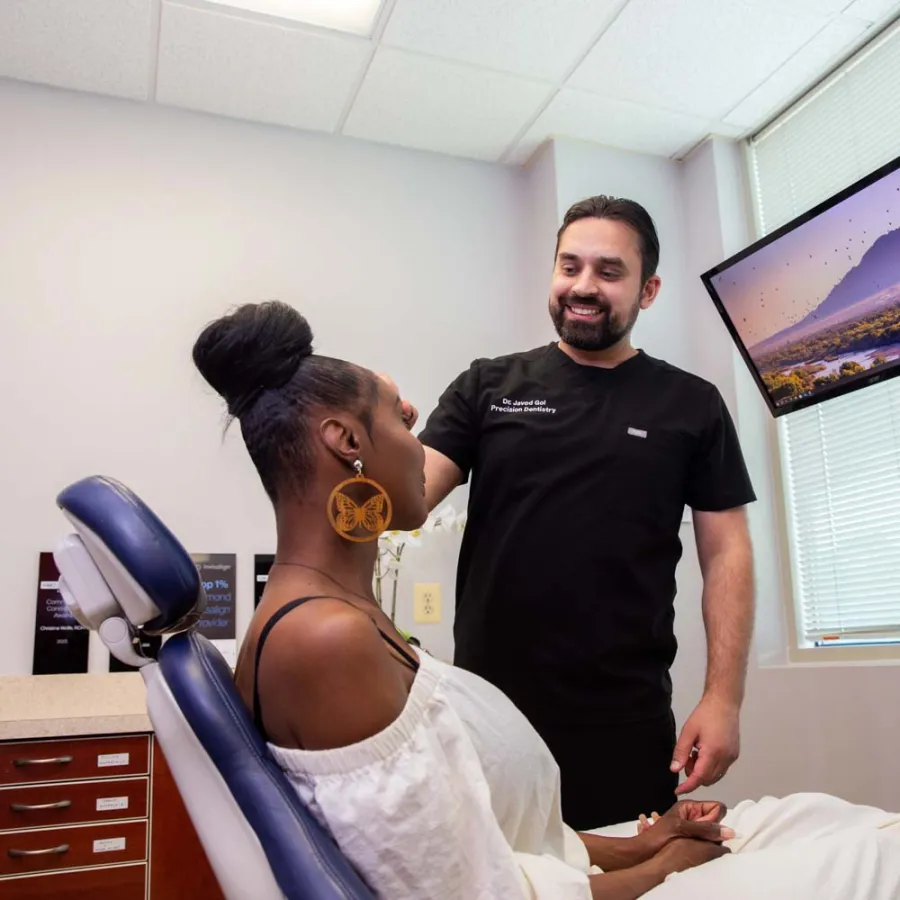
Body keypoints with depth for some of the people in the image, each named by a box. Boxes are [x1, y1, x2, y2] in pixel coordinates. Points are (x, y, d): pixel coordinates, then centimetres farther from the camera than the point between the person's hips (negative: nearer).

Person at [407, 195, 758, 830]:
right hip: (487, 711, 1)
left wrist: (724, 698, -6)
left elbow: (726, 553, 3)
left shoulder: (691, 406, 4)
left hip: (628, 723, 0)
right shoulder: (488, 387, 5)